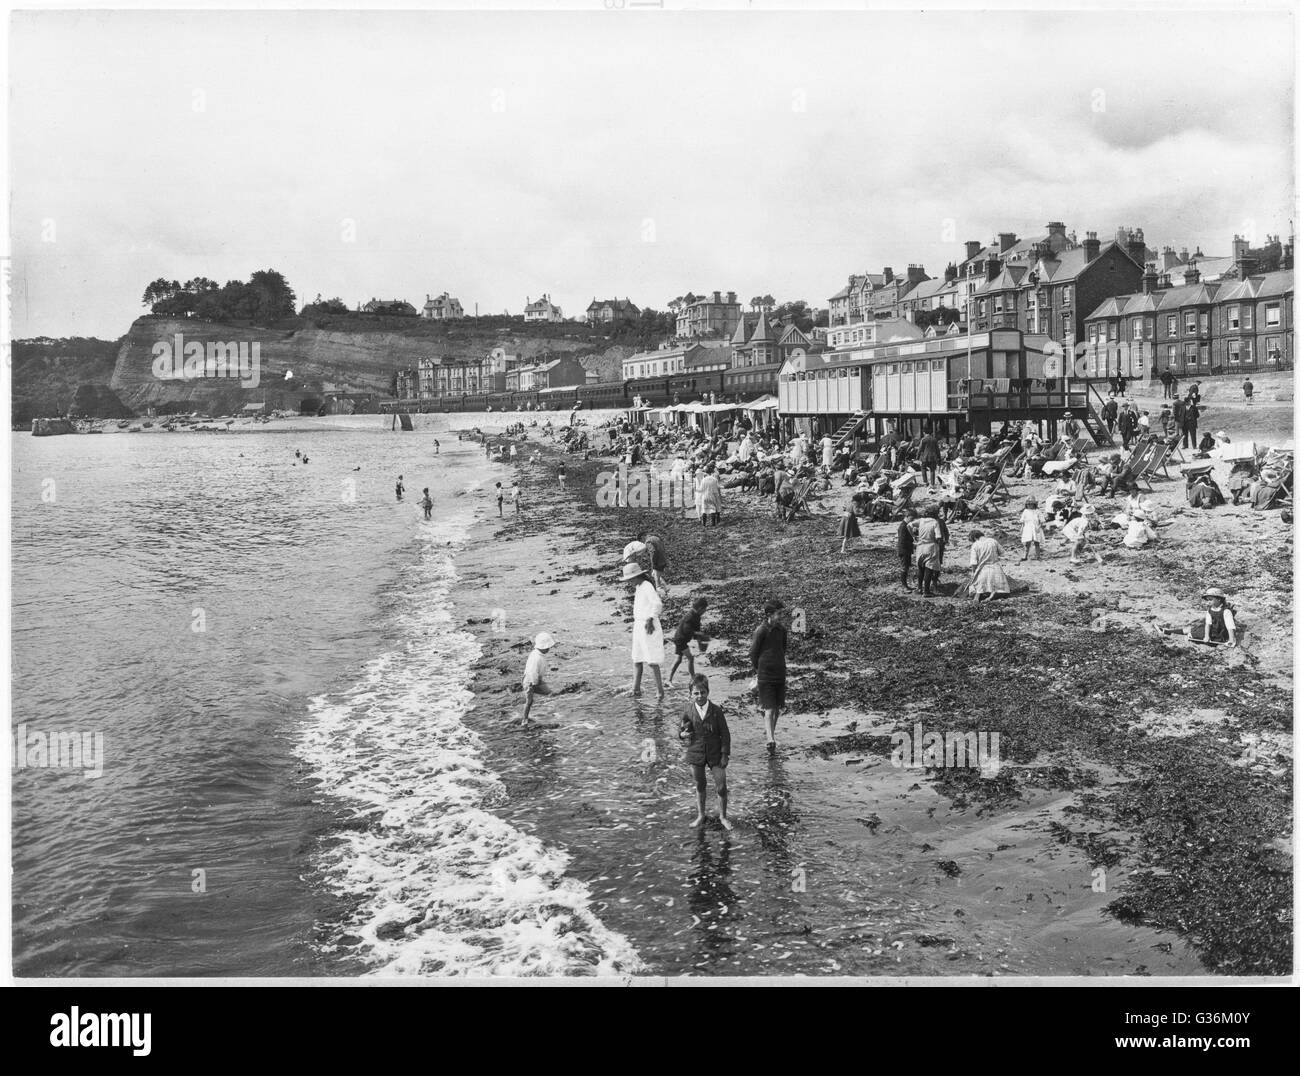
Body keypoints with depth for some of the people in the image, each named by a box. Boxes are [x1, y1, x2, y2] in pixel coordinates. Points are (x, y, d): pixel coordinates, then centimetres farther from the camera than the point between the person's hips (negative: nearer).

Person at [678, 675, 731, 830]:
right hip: (695, 753, 1)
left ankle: (722, 816, 23)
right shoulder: (688, 710, -7)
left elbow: (725, 733, -6)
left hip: (715, 754, -1)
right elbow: (681, 728, 7)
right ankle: (700, 816, 33)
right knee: (700, 786, 15)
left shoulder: (716, 710, -11)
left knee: (721, 786, 1)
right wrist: (681, 734, -17)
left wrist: (725, 754, -8)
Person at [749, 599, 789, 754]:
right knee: (769, 708, -11)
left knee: (778, 708, 10)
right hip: (765, 675, -6)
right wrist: (757, 672, -1)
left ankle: (772, 734, 27)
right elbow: (753, 653, -7)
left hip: (779, 673, 6)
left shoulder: (782, 630, 7)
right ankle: (770, 741, -15)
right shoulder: (762, 631, -13)